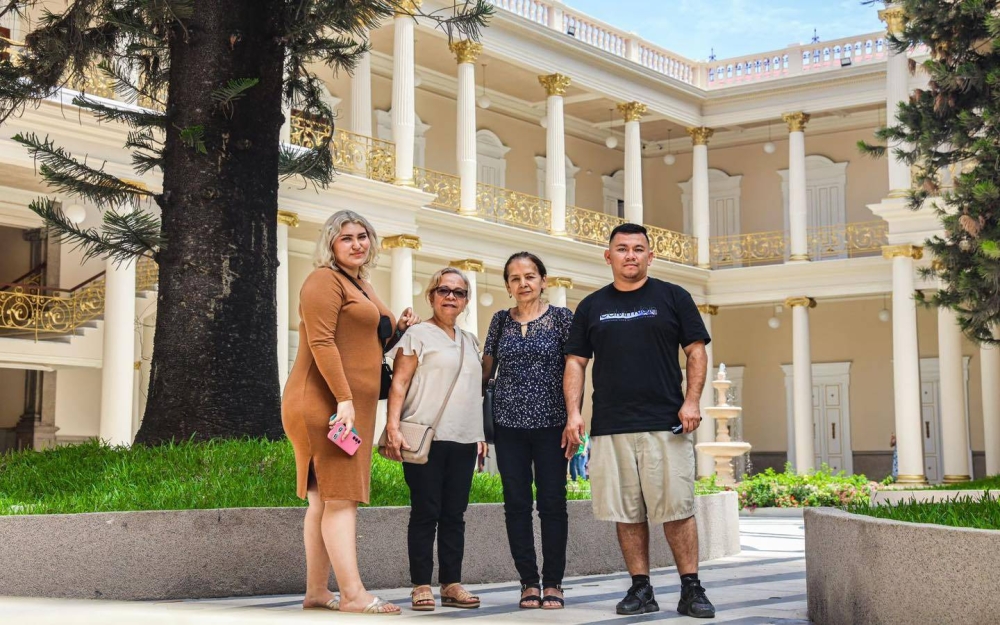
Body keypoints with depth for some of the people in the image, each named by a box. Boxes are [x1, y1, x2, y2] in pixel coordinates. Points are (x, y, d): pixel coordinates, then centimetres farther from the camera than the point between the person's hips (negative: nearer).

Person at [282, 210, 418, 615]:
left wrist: (398, 329, 11)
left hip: (349, 404, 9)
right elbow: (321, 342, -17)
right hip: (326, 403, -9)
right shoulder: (325, 279, -7)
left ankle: (316, 592, 11)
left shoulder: (361, 285, 22)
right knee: (341, 498, -13)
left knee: (324, 500, 8)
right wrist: (343, 398, -23)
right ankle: (353, 594, -16)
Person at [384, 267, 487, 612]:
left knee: (454, 515, 6)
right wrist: (392, 427, -17)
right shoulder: (417, 334, 1)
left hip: (463, 441, 6)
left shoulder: (470, 341, 19)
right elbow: (399, 383, -6)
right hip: (426, 438, -5)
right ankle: (421, 586, 1)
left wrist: (481, 434, 16)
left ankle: (451, 584, 11)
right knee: (425, 512, -3)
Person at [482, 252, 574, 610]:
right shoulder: (501, 321, 10)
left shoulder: (562, 318, 2)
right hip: (509, 423, 3)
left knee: (552, 502, -1)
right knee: (516, 503, 3)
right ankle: (529, 582, 11)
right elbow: (486, 369, 14)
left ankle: (552, 583, 7)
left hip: (550, 423, -2)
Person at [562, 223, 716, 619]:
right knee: (627, 513, 4)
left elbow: (696, 352, 5)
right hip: (609, 427, 3)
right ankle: (641, 589, 12)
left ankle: (691, 589, 2)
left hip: (666, 424, -2)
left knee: (676, 510, -5)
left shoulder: (673, 298, 6)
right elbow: (576, 362, 12)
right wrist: (574, 413, 1)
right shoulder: (592, 306, 13)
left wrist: (692, 401, -8)